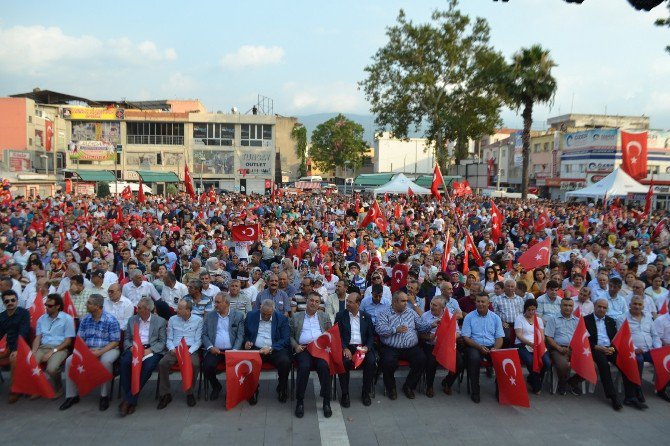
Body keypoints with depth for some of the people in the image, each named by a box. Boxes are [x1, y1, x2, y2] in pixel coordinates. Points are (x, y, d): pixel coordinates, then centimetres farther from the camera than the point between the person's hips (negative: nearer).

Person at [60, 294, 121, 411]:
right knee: (70, 361, -17)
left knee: (105, 361, -37)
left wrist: (100, 352, -22)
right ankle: (71, 396, -4)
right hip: (87, 349, 5)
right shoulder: (85, 320, 7)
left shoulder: (111, 320, -10)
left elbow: (115, 342, -11)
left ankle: (104, 396, -19)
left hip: (107, 349, -5)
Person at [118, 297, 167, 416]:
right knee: (124, 362, -31)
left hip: (151, 350, -2)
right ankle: (129, 398, -20)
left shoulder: (160, 321, 7)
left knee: (148, 366, -35)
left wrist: (150, 350, -13)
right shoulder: (132, 320, 17)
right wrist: (131, 347, -7)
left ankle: (129, 400, -24)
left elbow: (162, 342, 3)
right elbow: (126, 339, 15)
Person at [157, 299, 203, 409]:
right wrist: (172, 349, -10)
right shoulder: (172, 319, 12)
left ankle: (190, 393, -10)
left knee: (195, 364, -33)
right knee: (162, 363, -27)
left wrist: (189, 351, -15)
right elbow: (169, 339, 11)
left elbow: (198, 340, 1)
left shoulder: (198, 320, 4)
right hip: (175, 349, 3)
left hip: (191, 350, -2)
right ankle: (165, 394, -11)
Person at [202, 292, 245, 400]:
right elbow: (204, 334, 8)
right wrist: (210, 347, -9)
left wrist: (234, 350, -14)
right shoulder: (209, 316, 11)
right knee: (207, 366, -25)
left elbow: (240, 336, 1)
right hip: (214, 350, 2)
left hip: (231, 350, -1)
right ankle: (216, 387, 6)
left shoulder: (238, 316, 5)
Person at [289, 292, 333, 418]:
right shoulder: (296, 317, 17)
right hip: (303, 348, -1)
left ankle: (326, 402, -19)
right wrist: (295, 346, -4)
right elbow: (290, 335, 14)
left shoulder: (324, 316, 20)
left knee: (324, 366, -30)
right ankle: (300, 401, -17)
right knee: (304, 366, -32)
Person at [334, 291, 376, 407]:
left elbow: (371, 336, 11)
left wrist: (367, 347, -9)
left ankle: (366, 393, -5)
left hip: (363, 347, 1)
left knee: (371, 362, -26)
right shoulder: (340, 315, 7)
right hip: (346, 346, -1)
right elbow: (336, 334, 1)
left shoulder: (366, 317, 12)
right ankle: (345, 394, -13)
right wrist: (344, 348, -13)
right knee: (343, 362, -32)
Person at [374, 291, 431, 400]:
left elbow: (421, 326, 14)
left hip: (411, 347, 3)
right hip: (391, 347, -3)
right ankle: (391, 387, 0)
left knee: (422, 359, -22)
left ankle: (409, 386, 2)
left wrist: (432, 325, -4)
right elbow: (379, 328, -12)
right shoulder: (384, 313, 4)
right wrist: (396, 329, -21)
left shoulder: (411, 312, 17)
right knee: (388, 361, -31)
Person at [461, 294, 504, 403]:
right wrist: (479, 347, -16)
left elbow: (499, 337, 7)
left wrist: (495, 348, -14)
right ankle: (475, 391, -19)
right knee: (474, 358, -34)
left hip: (492, 346, 2)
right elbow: (465, 337, -2)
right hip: (474, 346, -2)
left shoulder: (495, 318, 10)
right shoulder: (469, 317, 4)